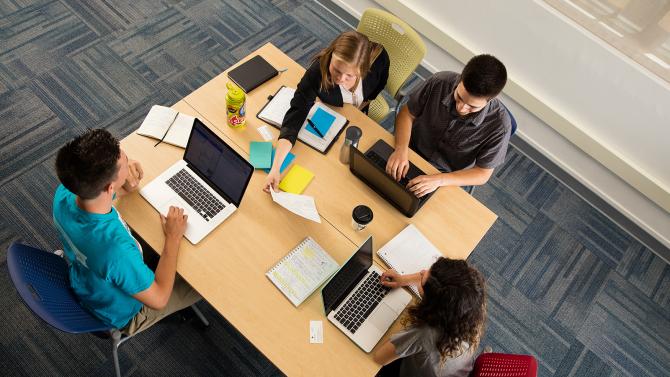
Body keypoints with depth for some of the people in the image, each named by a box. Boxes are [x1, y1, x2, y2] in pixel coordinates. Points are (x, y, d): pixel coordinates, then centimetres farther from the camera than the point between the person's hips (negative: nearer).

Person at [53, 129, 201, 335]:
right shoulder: (117, 250, -48)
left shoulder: (63, 194, -27)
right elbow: (158, 299, -29)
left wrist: (127, 187, -26)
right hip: (120, 313, -6)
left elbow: (98, 190, -2)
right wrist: (173, 237, -22)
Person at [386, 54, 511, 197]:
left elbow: (483, 174, -16)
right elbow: (407, 114, -8)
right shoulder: (439, 82, -22)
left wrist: (439, 180, -31)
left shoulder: (500, 125, -27)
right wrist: (401, 150, -27)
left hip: (449, 178, -2)